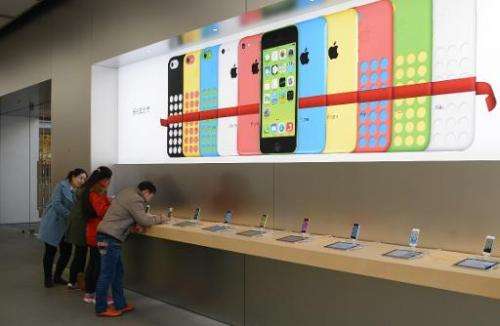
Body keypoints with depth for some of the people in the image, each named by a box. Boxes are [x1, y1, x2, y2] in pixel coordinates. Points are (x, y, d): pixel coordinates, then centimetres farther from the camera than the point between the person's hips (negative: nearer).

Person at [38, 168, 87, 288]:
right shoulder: (62, 186, -9)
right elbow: (56, 204, -18)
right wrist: (70, 215, -23)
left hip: (66, 226, 6)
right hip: (52, 224, -6)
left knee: (67, 252, 3)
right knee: (51, 251, 3)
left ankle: (57, 276, 21)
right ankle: (47, 278, 16)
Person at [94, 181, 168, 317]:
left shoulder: (128, 193, 16)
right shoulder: (135, 199, -14)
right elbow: (144, 221, -15)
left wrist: (147, 216, 7)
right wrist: (159, 219, 0)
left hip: (107, 236, 10)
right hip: (110, 238, -10)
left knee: (118, 272, 15)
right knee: (107, 274, -1)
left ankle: (120, 305, 23)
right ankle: (101, 308, 10)